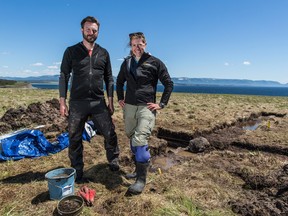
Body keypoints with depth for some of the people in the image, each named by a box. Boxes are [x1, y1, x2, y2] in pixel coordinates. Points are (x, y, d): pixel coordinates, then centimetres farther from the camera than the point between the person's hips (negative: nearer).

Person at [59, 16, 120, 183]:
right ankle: (77, 172, 22)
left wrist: (110, 100, 5)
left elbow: (109, 78, 10)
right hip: (77, 103, -1)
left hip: (99, 102, 1)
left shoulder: (104, 53, 9)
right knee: (75, 139, 6)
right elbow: (64, 77, 2)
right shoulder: (71, 51, 4)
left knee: (110, 134, 1)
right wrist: (62, 101, -4)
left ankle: (113, 162, 24)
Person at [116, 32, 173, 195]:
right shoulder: (126, 63, 11)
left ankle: (141, 179, -5)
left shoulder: (155, 63, -3)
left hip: (146, 107, -5)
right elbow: (119, 82, 25)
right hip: (129, 107, 6)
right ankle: (139, 169, 34)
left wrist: (162, 104, -6)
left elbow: (169, 84, -1)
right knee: (132, 139, 14)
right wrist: (120, 99, 15)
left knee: (140, 140, -16)